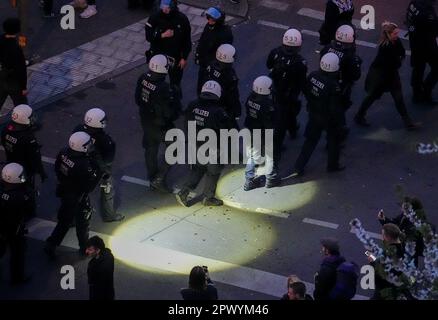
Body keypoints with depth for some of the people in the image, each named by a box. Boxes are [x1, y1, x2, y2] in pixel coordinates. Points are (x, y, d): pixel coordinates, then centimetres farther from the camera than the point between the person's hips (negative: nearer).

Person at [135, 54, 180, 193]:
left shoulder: (143, 79, -14)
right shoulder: (163, 88, -35)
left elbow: (138, 99, 2)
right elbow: (170, 112, -25)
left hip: (145, 120, 7)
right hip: (161, 125, -7)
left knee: (150, 149, 25)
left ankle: (152, 178, 42)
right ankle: (159, 179, 14)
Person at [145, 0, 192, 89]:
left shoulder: (182, 19, -12)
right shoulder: (155, 18, -12)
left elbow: (187, 40, -3)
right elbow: (148, 36, -11)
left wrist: (184, 58, -3)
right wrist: (162, 35, -27)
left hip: (175, 58, 0)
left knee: (175, 83, 13)